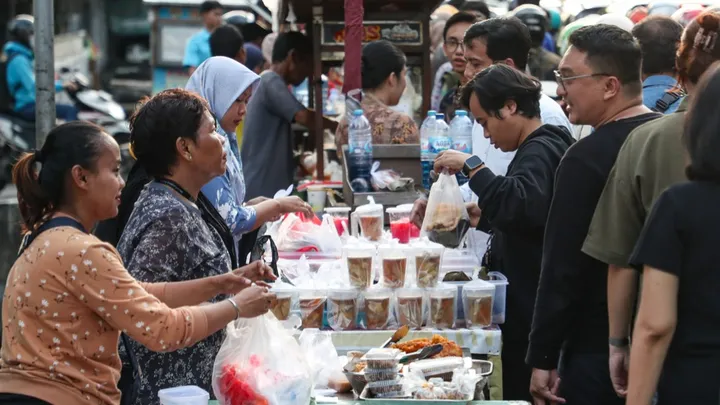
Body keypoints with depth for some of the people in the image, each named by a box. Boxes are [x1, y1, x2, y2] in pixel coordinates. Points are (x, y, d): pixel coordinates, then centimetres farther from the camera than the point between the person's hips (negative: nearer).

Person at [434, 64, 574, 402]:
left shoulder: (540, 152, -15)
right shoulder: (540, 147, 18)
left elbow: (520, 203, -36)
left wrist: (471, 167, -27)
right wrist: (483, 218, 16)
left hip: (531, 310, -11)